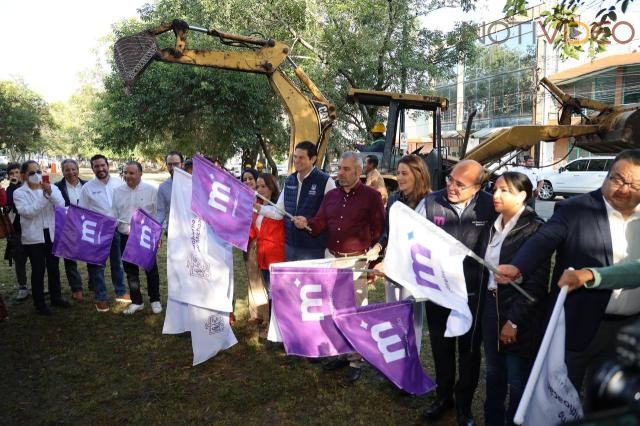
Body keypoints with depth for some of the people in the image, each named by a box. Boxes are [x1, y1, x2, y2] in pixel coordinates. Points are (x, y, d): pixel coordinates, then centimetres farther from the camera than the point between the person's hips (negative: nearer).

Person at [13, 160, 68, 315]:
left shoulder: (52, 188, 3)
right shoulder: (19, 193, -3)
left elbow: (62, 206, -11)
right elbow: (28, 212, -17)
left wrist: (50, 193, -26)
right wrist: (44, 197, -24)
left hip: (52, 234, 3)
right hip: (33, 237, -2)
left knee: (54, 267, 13)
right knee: (38, 270, 2)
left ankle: (56, 297, 27)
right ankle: (39, 303, 13)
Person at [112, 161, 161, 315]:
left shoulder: (151, 191, -6)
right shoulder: (117, 191, 4)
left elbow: (158, 214, -3)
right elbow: (114, 215, 7)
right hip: (126, 237, 3)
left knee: (151, 269, 9)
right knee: (130, 271, 12)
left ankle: (155, 300, 24)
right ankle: (136, 301, 26)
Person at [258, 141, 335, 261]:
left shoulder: (325, 181, -9)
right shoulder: (289, 181, 9)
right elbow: (279, 211, 11)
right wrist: (257, 207, -1)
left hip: (313, 249, -5)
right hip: (290, 246, 6)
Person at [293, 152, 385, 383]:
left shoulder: (371, 196, -7)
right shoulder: (331, 196, 9)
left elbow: (380, 230, -6)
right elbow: (320, 224, 4)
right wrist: (306, 223, -16)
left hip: (356, 261, -6)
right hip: (331, 258, 6)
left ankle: (356, 361, 15)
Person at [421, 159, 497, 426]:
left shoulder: (490, 206, -11)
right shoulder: (431, 202, -9)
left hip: (473, 291, -1)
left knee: (469, 349, 15)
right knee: (441, 346, 18)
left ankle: (464, 404, 36)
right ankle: (443, 396, 41)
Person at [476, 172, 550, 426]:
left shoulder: (534, 229, -13)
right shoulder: (493, 228, 7)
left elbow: (537, 282, -17)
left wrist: (514, 320, -18)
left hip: (520, 315, -6)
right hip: (491, 306, 6)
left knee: (518, 381, 9)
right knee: (493, 375, 19)